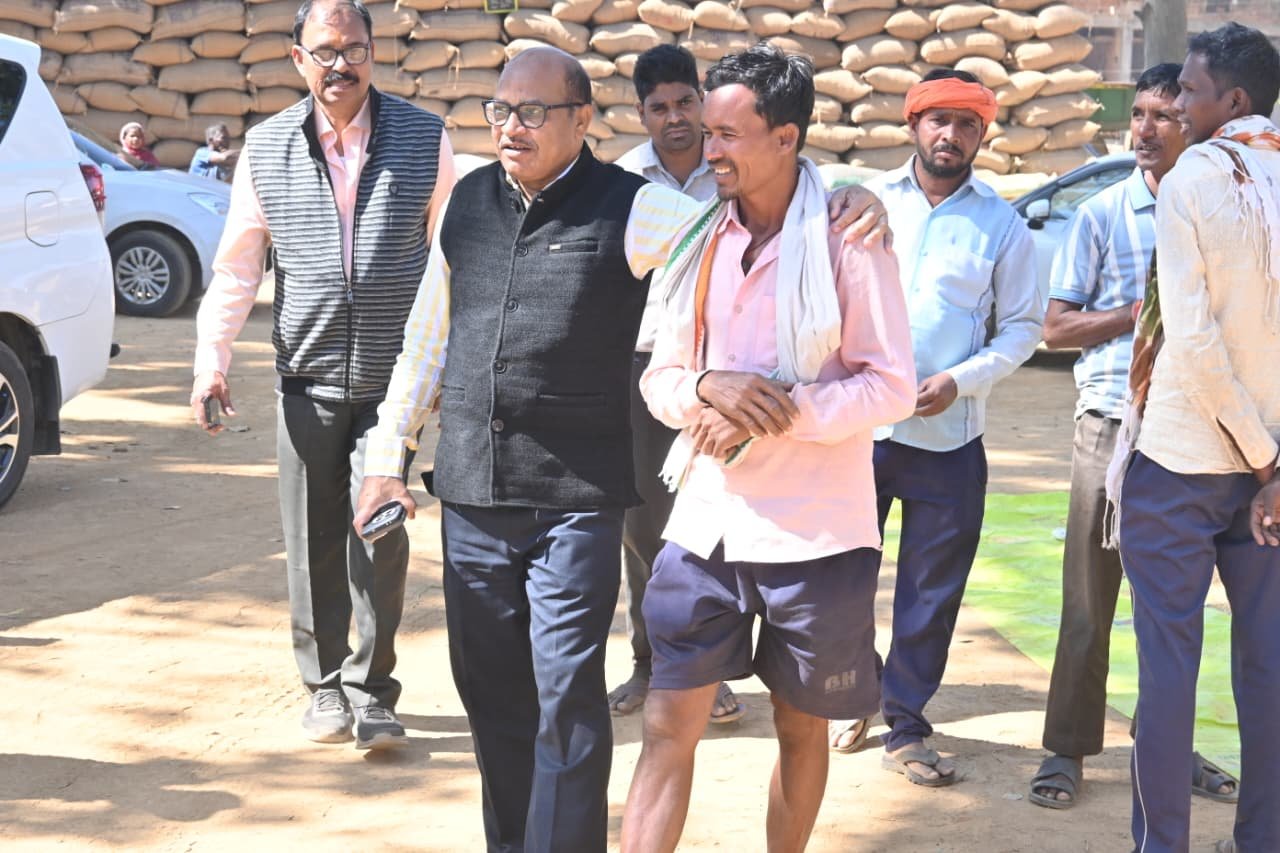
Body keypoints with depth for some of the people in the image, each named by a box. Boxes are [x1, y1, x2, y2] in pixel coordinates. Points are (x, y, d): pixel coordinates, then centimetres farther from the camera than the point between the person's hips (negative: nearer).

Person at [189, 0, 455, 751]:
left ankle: (371, 692, 8)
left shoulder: (425, 139, -2)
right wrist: (212, 362, 0)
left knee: (378, 531, -6)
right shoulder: (267, 148, 2)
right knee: (313, 540, 7)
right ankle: (325, 684, 23)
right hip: (307, 377, 2)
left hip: (392, 376, -2)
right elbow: (237, 266, 6)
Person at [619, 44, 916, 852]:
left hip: (815, 533, -3)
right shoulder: (699, 239, 6)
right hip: (706, 524, 4)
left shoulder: (848, 240, -8)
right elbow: (660, 379, 7)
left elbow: (893, 387, -10)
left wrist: (776, 415, -22)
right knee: (668, 728, 0)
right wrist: (708, 386, -16)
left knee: (801, 727, 13)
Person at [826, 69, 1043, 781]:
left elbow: (1023, 325, 4)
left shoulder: (1003, 224, 2)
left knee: (932, 591, 6)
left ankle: (906, 724, 19)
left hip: (949, 437, -1)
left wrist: (963, 379, -11)